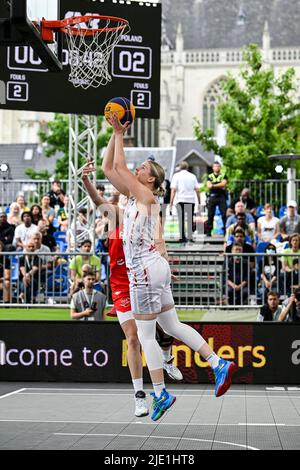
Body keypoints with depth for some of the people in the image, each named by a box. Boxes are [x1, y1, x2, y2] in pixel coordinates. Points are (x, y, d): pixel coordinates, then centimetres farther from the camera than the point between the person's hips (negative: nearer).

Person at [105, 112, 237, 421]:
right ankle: (219, 364, 9)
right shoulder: (135, 195, 15)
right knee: (171, 326, 12)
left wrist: (119, 134, 0)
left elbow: (119, 166, -9)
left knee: (145, 335, -3)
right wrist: (115, 134, 15)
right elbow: (109, 170, 17)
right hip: (154, 267, 9)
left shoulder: (145, 195, -7)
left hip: (144, 269, -9)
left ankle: (160, 394, 1)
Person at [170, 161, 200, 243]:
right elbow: (197, 190, 7)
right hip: (191, 200, 2)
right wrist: (199, 201, 14)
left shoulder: (176, 176, 3)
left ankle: (182, 237, -1)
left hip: (180, 200, -2)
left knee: (181, 219, 4)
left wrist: (171, 202, -7)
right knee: (190, 219, 9)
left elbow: (173, 189, -5)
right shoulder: (192, 176, 10)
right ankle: (190, 237, 5)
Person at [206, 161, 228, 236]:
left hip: (221, 197, -1)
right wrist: (220, 186, -8)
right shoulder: (210, 176, 14)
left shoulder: (223, 175, 10)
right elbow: (209, 185, -2)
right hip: (212, 196, 1)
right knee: (210, 215, 0)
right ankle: (208, 232, 4)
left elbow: (223, 183, -7)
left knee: (224, 214, -8)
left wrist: (214, 185, -7)